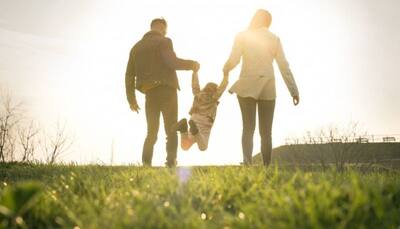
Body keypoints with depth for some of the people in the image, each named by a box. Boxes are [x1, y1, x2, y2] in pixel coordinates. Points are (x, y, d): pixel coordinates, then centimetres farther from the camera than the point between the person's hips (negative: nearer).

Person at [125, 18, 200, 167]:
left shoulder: (136, 47, 15)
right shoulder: (163, 42, -2)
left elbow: (129, 75, 12)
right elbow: (173, 62, -19)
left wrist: (131, 99, 16)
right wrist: (191, 64, -2)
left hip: (150, 94, 5)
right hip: (166, 91, -5)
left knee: (151, 132, 12)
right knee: (171, 131, 2)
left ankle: (146, 164, 0)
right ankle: (171, 163, -7)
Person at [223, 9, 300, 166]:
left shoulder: (242, 36, -1)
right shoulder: (274, 39, 3)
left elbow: (233, 61, -8)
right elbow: (284, 67, 1)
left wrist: (225, 69, 14)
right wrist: (294, 91, 4)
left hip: (246, 87, -1)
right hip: (268, 88, 1)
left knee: (248, 129, 4)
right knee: (266, 132, 7)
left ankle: (247, 164, -8)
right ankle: (267, 167, 4)